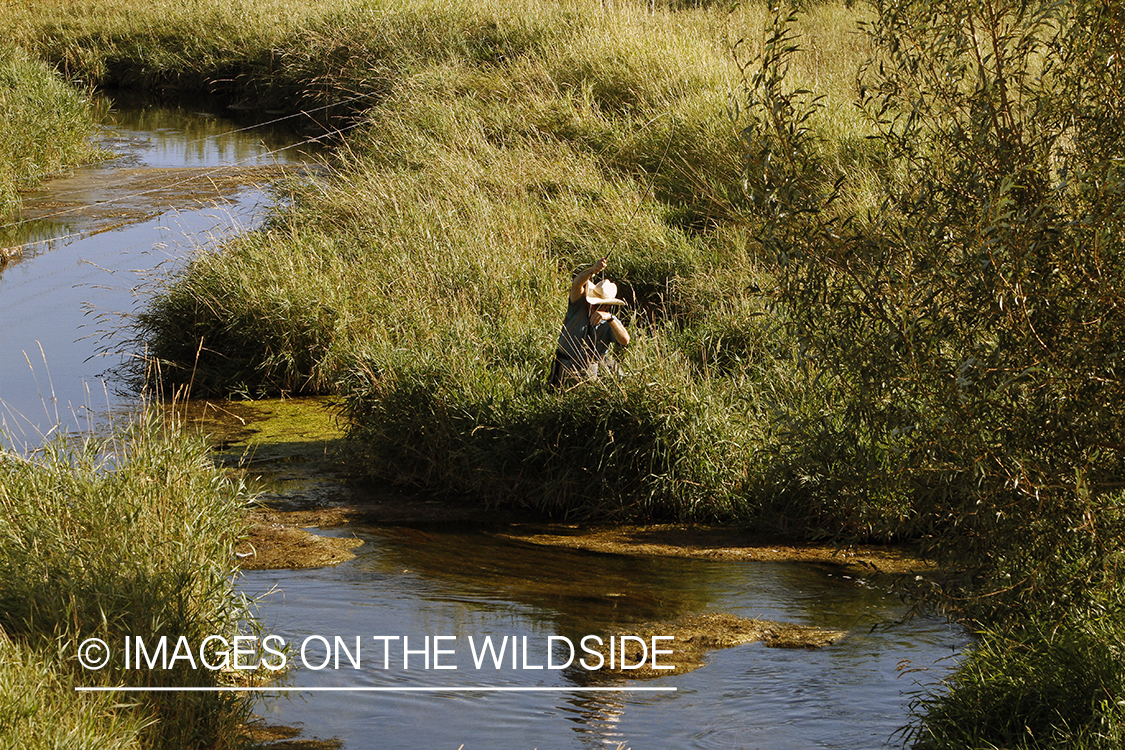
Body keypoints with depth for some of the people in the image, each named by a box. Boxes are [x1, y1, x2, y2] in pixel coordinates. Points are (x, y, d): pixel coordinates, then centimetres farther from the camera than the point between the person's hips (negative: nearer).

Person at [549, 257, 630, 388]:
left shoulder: (611, 323, -7)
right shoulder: (580, 306, -7)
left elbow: (625, 341, -27)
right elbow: (576, 284, -27)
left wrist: (609, 318, -40)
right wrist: (593, 270, -48)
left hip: (590, 372, 2)